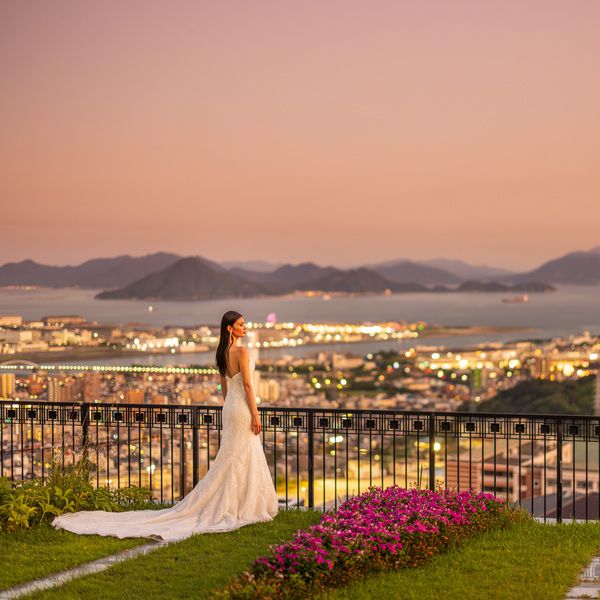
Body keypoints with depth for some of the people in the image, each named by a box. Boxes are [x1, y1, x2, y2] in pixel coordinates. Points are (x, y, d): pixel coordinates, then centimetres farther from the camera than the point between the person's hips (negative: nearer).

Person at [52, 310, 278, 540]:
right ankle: (244, 507, 0)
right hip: (243, 408, -9)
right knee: (243, 459, -4)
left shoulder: (222, 352, 11)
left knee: (229, 459, 12)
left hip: (229, 408, 9)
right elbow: (247, 384, -18)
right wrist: (255, 414, -15)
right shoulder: (242, 352, -16)